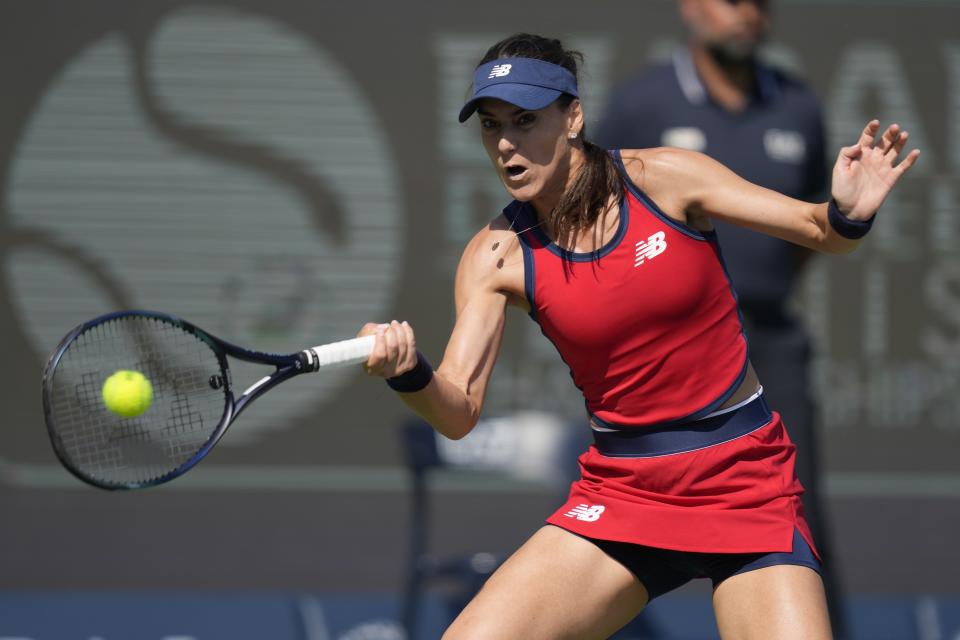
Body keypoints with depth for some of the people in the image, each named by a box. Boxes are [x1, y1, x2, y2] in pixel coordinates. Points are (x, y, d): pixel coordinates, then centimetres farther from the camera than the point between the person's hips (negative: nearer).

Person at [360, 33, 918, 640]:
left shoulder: (661, 179, -8)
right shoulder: (497, 256, -3)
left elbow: (819, 232, -4)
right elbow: (459, 411, -8)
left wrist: (847, 214, -28)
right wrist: (411, 373, -31)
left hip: (746, 484, -2)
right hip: (623, 493, 2)